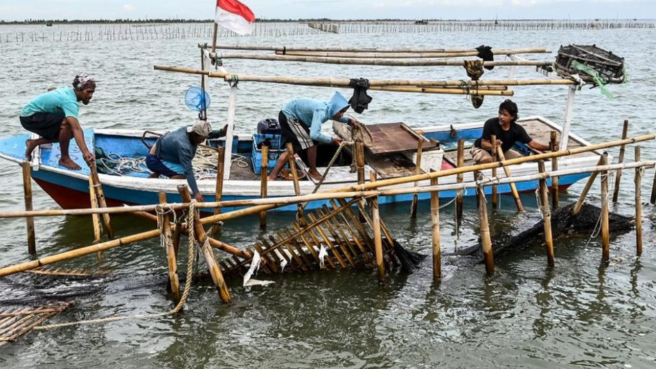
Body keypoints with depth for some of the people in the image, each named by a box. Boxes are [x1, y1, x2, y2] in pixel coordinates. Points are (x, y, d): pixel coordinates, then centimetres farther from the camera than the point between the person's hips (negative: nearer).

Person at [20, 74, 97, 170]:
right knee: (67, 124, -29)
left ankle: (34, 143, 14)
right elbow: (77, 129, -44)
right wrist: (85, 152, -54)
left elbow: (50, 89, 26)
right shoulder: (70, 102, -29)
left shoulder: (68, 90, 1)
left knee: (69, 132, 4)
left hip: (32, 113, 10)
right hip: (30, 117, -10)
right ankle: (64, 158, -13)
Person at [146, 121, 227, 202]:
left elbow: (210, 134, 3)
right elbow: (188, 171, -39)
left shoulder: (191, 130, -13)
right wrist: (196, 193, -42)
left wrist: (221, 132, -18)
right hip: (154, 160, -10)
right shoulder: (183, 146, -36)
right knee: (182, 173, -26)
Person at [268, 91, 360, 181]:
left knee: (292, 148, 14)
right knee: (311, 141, -8)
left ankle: (272, 176, 15)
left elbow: (335, 116, 22)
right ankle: (313, 171, 10)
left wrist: (348, 121, 6)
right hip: (289, 116, -9)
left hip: (288, 115, 9)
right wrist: (332, 139, -32)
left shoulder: (328, 108, -5)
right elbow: (314, 135, -44)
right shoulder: (321, 111, -32)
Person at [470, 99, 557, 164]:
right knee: (488, 161, -36)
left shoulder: (517, 129, -21)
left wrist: (549, 147, -37)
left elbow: (532, 143, -22)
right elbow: (484, 143, -29)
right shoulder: (490, 123, -31)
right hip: (481, 149, -5)